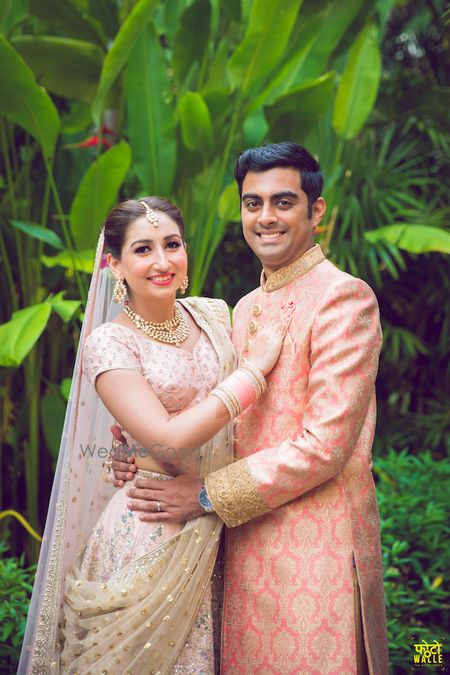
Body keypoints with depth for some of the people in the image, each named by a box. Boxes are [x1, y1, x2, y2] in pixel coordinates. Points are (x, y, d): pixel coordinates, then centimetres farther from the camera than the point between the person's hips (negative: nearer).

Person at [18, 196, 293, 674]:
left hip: (219, 525, 5)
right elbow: (167, 438, -23)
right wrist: (254, 368, -18)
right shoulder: (109, 342, -13)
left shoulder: (214, 315, 3)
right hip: (151, 526, -5)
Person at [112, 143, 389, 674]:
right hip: (245, 545, 7)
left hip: (316, 547, -7)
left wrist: (207, 495, -15)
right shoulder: (245, 309, 13)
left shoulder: (344, 297, -13)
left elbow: (325, 444, -18)